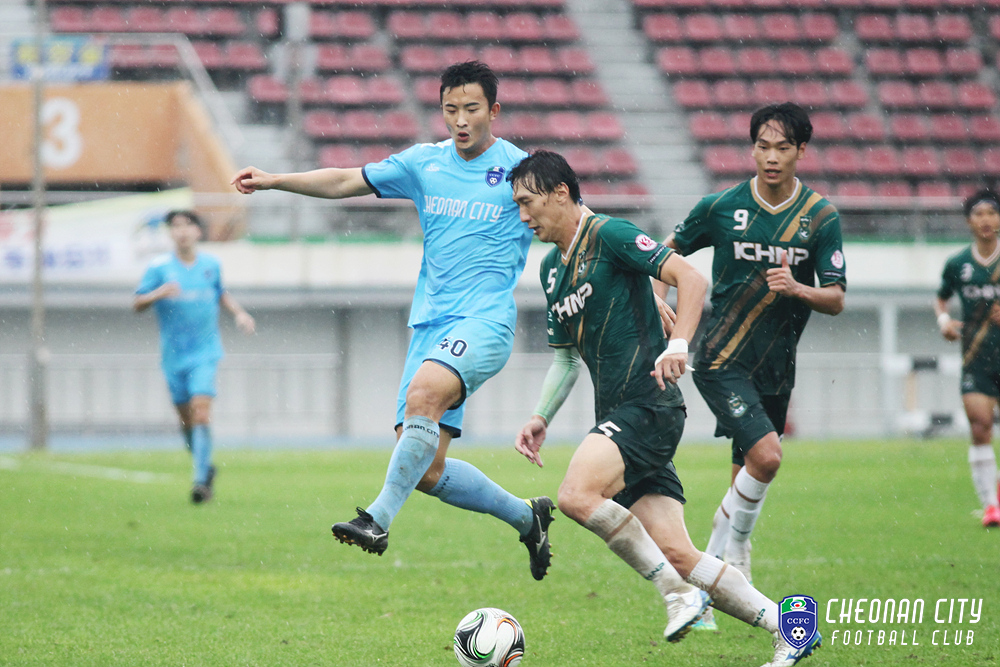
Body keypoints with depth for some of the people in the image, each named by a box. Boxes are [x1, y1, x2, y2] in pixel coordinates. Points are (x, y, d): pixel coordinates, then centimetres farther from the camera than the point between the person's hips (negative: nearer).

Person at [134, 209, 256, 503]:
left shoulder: (211, 265, 5)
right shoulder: (159, 267, -3)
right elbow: (137, 304, -5)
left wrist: (239, 313, 9)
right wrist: (159, 294, -24)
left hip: (205, 350, -1)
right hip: (174, 354, 1)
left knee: (201, 410, -16)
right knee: (185, 416, 7)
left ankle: (201, 480, -19)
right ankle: (205, 467, 32)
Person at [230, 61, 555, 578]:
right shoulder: (424, 163, 11)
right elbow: (346, 181, 14)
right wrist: (274, 181, 3)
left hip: (485, 321, -5)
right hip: (429, 323, 6)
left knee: (424, 392, -35)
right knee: (425, 471, 0)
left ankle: (378, 520, -34)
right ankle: (526, 516, 21)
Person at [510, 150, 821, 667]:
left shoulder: (609, 235, -7)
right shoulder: (551, 267, 19)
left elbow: (690, 278, -15)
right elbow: (565, 355, 27)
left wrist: (677, 344, -28)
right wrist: (541, 418, 14)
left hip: (649, 406, -8)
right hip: (617, 414, 8)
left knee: (577, 495, -28)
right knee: (676, 553, -2)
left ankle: (677, 591, -15)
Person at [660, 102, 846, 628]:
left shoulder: (821, 218, -2)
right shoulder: (722, 207, -5)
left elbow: (836, 300, -4)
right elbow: (668, 253, 10)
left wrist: (796, 288, -23)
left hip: (776, 368, 3)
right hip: (721, 361, -3)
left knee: (746, 478, 10)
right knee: (766, 455, -23)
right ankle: (734, 547, -1)